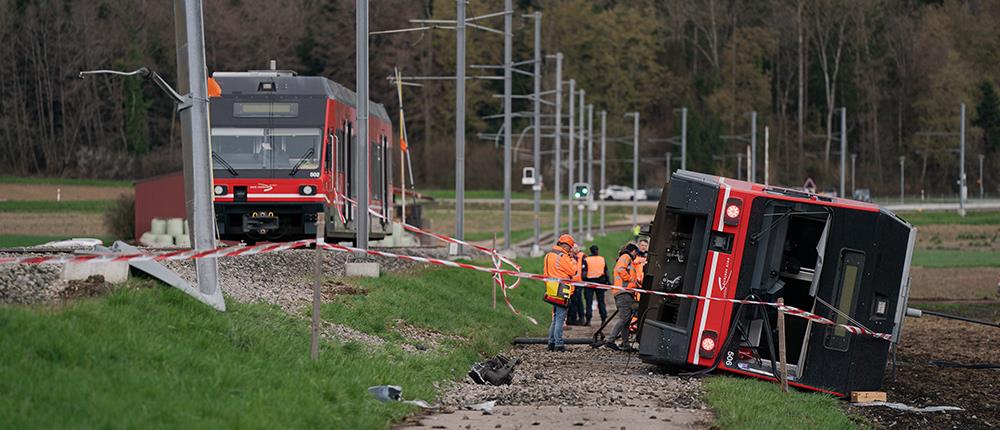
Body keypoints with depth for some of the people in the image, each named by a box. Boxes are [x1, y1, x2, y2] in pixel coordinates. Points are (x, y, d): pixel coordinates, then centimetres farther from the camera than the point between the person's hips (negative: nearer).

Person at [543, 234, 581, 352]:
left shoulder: (549, 256, 13)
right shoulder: (563, 257, -14)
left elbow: (546, 272, 16)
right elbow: (574, 271, -12)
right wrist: (573, 259, 1)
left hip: (552, 290, 8)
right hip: (562, 291, -8)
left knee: (556, 317, 16)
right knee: (560, 318, -6)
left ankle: (551, 342, 16)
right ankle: (559, 344, -7)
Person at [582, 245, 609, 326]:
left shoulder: (586, 260, -5)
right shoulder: (603, 259, 6)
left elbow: (584, 273, -8)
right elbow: (606, 272, 9)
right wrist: (607, 282, 15)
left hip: (590, 282, -3)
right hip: (600, 282, 3)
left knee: (589, 302, 1)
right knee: (601, 301, 8)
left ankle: (588, 320, -4)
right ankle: (603, 319, 5)